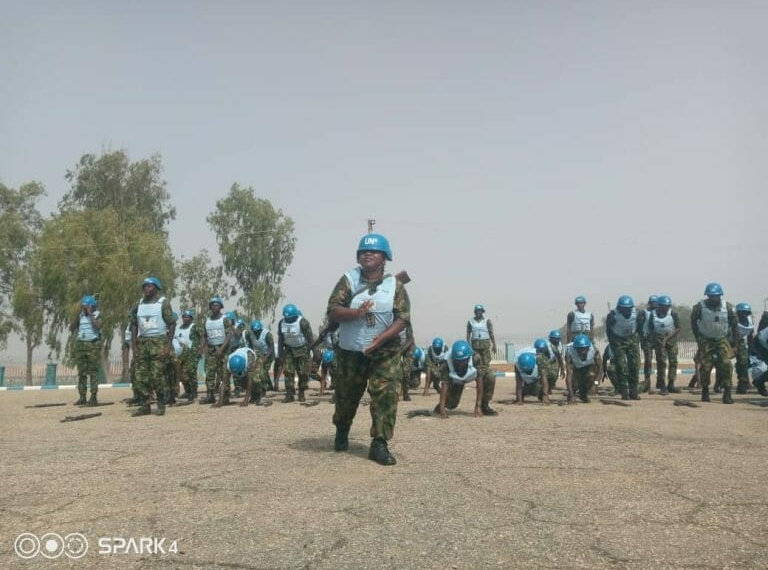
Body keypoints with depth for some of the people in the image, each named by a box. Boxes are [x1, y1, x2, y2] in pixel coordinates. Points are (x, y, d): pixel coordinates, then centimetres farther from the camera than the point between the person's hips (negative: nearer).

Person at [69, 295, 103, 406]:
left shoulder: (97, 315, 2)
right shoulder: (79, 315, 13)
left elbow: (98, 326, -16)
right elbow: (71, 328, 2)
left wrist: (90, 314, -10)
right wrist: (79, 312, -3)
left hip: (93, 345, -4)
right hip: (80, 345, 4)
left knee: (93, 371, -5)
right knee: (81, 372, 5)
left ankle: (94, 397, -5)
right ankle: (82, 397, 8)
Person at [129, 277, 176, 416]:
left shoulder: (163, 303, -3)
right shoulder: (139, 304, 12)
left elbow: (172, 324, -6)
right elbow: (134, 325, 15)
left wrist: (168, 346, -14)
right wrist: (134, 346, 6)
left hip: (158, 341, -5)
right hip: (142, 342, 5)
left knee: (157, 375, -8)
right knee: (141, 376, 2)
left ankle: (161, 404, 5)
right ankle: (144, 405, 9)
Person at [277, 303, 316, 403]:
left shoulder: (302, 322, -20)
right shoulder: (281, 323, -6)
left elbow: (310, 338, -16)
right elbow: (280, 340, 5)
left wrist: (314, 352, -16)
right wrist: (281, 354, 4)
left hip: (303, 350, -3)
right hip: (289, 350, 4)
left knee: (303, 373, -2)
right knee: (288, 372, -6)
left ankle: (301, 393, 11)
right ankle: (289, 394, -4)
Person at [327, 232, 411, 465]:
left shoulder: (395, 285, -1)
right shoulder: (348, 280, -1)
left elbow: (403, 318, -8)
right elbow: (332, 312, -8)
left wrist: (381, 338, -22)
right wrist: (356, 312, -26)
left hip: (384, 352, -1)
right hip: (350, 352, 1)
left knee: (385, 395, -12)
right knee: (346, 395, 16)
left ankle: (379, 444, -4)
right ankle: (342, 430, 44)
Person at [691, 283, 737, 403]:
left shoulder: (728, 307, -8)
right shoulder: (700, 307, -12)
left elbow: (734, 324, 6)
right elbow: (693, 321, 3)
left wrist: (730, 338, 0)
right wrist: (698, 337, -1)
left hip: (722, 339, 1)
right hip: (706, 340, -1)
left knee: (726, 364, -12)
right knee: (705, 366, -4)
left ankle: (727, 393, -7)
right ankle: (705, 391, 13)